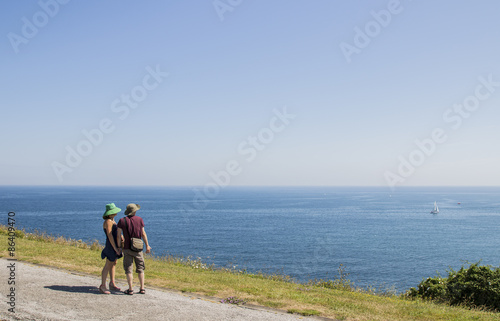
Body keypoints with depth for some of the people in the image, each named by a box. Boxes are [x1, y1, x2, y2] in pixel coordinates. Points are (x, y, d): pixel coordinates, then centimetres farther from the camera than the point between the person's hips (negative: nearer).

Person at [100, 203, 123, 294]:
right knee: (108, 265, -7)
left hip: (116, 244, 10)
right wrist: (115, 248, -21)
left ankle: (112, 284, 22)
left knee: (113, 264, 14)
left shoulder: (112, 220, 12)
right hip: (111, 245, -10)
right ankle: (102, 286, -3)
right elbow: (110, 236, -21)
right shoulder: (108, 222, -17)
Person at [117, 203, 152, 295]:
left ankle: (130, 290, 3)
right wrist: (147, 245, 8)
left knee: (128, 269, 4)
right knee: (140, 268, 11)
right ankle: (142, 288, 9)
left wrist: (118, 247, 2)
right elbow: (143, 234, 0)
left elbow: (118, 235, -7)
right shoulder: (139, 219, -3)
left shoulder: (122, 221, -5)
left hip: (127, 248, -1)